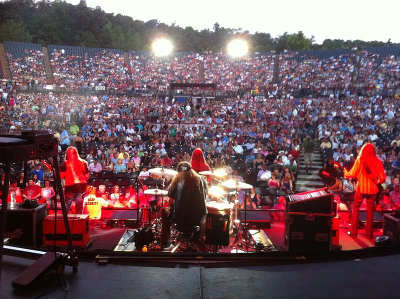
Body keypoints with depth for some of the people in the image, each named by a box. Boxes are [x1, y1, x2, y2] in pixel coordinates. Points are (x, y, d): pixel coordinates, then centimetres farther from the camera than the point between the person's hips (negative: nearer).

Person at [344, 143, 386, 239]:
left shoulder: (360, 160, -7)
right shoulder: (378, 162, -2)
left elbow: (352, 174, -9)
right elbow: (383, 178, -4)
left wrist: (345, 173, 11)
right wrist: (377, 181, 16)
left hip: (361, 188, -2)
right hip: (372, 189, 2)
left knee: (355, 209, 13)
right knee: (370, 211, 14)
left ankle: (353, 232, 12)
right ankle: (369, 233, 18)